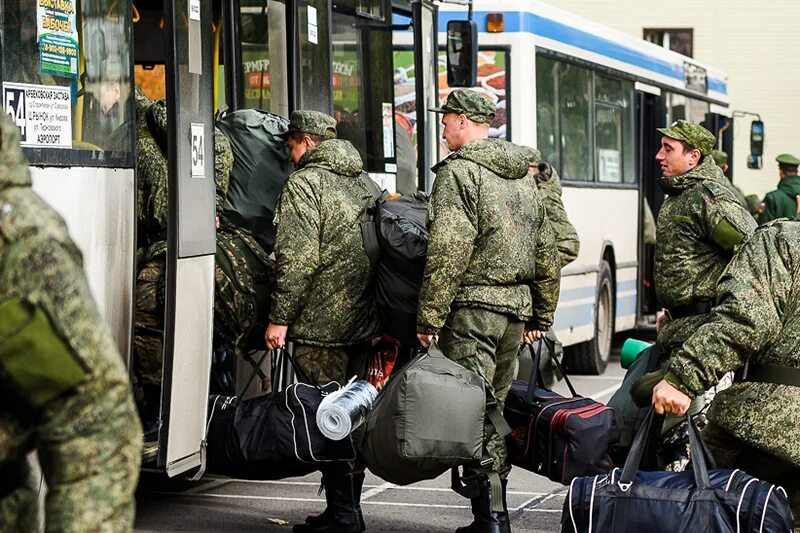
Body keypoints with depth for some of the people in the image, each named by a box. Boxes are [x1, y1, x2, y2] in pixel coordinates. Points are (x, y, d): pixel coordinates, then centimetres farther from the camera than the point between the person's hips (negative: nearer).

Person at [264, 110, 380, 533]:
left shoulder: (304, 183, -9)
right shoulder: (359, 184, 17)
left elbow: (297, 258, -18)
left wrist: (279, 317, -15)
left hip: (322, 323, -8)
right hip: (362, 320, 8)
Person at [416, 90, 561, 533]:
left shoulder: (458, 171, -8)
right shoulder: (524, 176, 17)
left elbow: (448, 251, -17)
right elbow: (548, 252, 19)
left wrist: (429, 316, -14)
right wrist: (541, 315, 24)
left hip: (473, 305, -8)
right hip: (517, 307, 8)